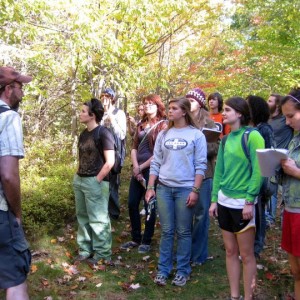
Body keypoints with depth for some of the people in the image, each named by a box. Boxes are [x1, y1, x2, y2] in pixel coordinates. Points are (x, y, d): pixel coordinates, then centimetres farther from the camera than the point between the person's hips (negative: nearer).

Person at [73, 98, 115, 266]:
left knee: (98, 219, 1)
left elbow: (110, 162, -18)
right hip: (79, 180, 9)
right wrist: (78, 176, 12)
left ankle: (102, 254, 14)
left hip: (96, 182, -8)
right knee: (82, 217, 16)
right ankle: (85, 250, 29)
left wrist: (97, 180, -14)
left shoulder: (103, 133, -13)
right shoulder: (83, 134, 12)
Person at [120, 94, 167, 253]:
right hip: (138, 170, 7)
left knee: (149, 206, 2)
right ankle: (136, 238, 23)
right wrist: (135, 166, -5)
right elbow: (134, 147, 11)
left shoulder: (163, 125, -6)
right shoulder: (141, 125, 14)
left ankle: (146, 241, 16)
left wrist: (142, 167, -10)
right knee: (132, 204, 8)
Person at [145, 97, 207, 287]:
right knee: (167, 231, 9)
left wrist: (195, 190, -11)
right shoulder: (163, 135, 10)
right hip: (163, 188, 3)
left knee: (183, 232, 6)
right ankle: (163, 270, 19)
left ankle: (183, 271, 19)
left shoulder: (196, 135, -2)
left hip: (185, 189, -3)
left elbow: (201, 165, -5)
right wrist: (150, 187, 5)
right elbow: (156, 163, 10)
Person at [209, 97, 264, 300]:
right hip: (225, 201, 7)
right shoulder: (226, 139, 10)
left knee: (246, 254, 4)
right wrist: (214, 199, 9)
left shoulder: (252, 136, -10)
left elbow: (258, 171, -14)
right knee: (230, 251, 13)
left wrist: (250, 201, -17)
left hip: (242, 202, -7)